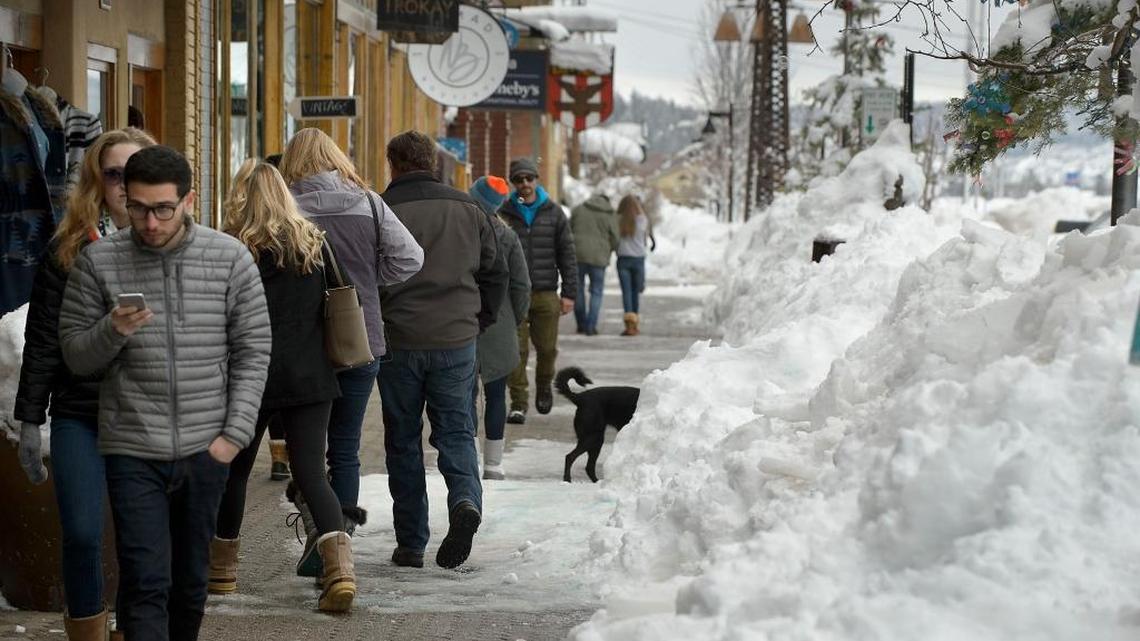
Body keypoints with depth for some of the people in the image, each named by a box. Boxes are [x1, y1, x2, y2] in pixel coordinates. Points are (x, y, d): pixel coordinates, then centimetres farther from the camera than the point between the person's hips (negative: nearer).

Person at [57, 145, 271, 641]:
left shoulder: (230, 257, -1)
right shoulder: (98, 262, -2)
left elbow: (252, 352, 3)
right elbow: (75, 355, 3)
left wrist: (235, 433, -4)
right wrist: (112, 331, -18)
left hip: (205, 451, 2)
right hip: (133, 452, -1)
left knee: (191, 580, 13)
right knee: (145, 584, -7)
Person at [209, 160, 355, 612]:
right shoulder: (314, 245, 4)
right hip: (310, 379, 3)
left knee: (234, 470, 15)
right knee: (312, 473, 1)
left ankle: (222, 569, 28)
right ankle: (340, 568, -18)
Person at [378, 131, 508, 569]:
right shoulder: (467, 210, 6)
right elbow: (496, 274, 10)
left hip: (399, 343, -2)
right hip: (457, 342, 2)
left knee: (403, 439, 8)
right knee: (455, 430, 11)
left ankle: (410, 543, 9)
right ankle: (466, 499, -18)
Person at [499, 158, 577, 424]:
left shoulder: (554, 213, 7)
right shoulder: (504, 214, 4)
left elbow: (567, 255, 7)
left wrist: (569, 293, 1)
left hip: (546, 294, 1)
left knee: (547, 348, 5)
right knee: (516, 351, -4)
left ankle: (544, 386, 32)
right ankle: (518, 404, 2)